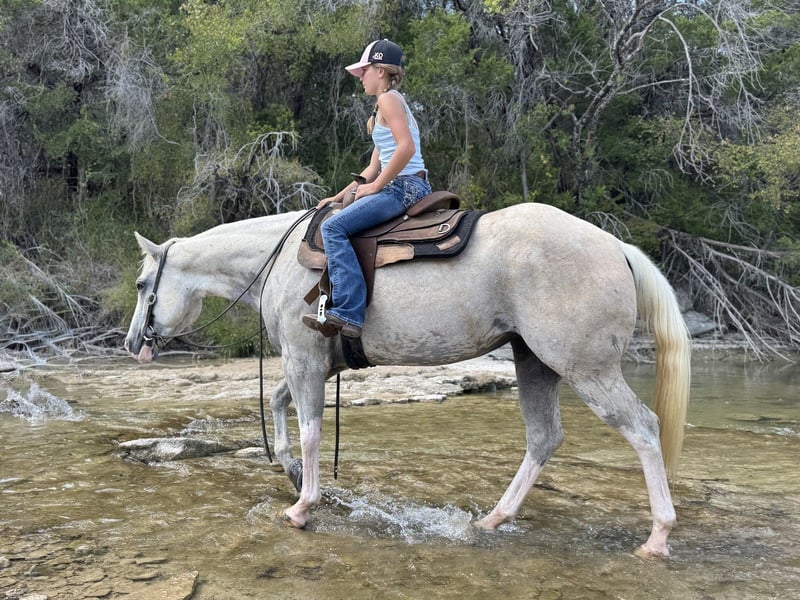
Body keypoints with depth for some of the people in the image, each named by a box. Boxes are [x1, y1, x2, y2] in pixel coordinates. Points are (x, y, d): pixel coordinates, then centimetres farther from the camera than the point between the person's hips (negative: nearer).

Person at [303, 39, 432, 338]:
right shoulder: (382, 111, 25)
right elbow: (374, 168, 23)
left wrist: (375, 187, -15)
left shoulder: (388, 99, -6)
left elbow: (407, 147, -21)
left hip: (405, 186, -11)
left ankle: (348, 311, -29)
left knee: (333, 227, -21)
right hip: (405, 187, 11)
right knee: (343, 218, 24)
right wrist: (340, 196, 17)